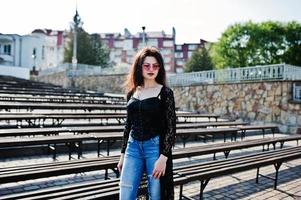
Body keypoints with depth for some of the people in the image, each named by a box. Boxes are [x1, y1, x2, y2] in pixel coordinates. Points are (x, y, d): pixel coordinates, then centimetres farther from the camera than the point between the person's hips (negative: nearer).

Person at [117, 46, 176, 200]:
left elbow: (171, 127, -7)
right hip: (133, 148, 4)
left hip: (155, 147, -3)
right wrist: (123, 154, 14)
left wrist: (163, 157, -15)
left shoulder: (165, 92, -3)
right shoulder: (132, 92, 9)